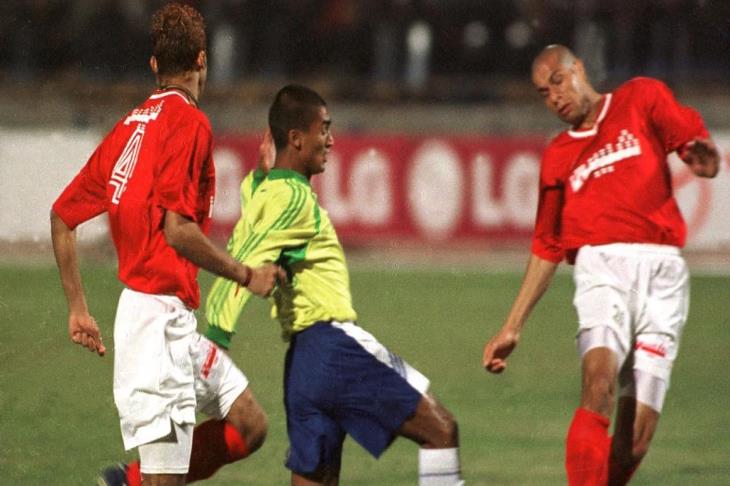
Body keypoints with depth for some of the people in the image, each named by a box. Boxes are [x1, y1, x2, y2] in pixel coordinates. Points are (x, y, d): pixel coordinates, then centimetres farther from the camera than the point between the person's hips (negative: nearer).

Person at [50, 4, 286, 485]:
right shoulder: (189, 122, -12)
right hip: (160, 314, -9)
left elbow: (62, 216, 17)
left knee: (250, 426, 14)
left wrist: (79, 309, 22)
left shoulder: (129, 126, 13)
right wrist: (246, 275, -11)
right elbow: (177, 229, -23)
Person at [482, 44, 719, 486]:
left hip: (664, 271, 0)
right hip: (603, 265, 0)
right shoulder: (558, 157, 21)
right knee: (600, 377, -27)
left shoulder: (642, 99, 15)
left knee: (637, 435, -8)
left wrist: (703, 155, -23)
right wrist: (513, 327, 21)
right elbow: (547, 248, 25)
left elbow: (694, 138, 2)